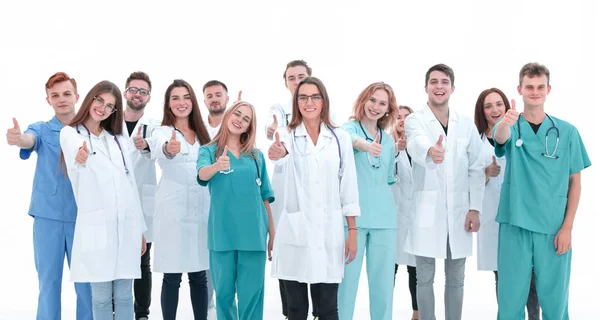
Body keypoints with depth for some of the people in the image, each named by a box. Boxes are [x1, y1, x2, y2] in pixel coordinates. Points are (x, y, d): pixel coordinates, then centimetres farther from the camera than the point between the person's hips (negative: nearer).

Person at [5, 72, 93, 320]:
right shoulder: (42, 129, 4)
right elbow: (30, 140, -20)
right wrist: (17, 139, -42)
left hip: (82, 217, 0)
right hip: (47, 216, 0)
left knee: (85, 282, 5)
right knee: (48, 282, 6)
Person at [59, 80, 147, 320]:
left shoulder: (118, 139, 17)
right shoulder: (70, 133, 2)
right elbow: (76, 150, -24)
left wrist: (140, 229, 14)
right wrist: (80, 157, -49)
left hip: (127, 224, 4)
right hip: (96, 225, -4)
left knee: (124, 296, 7)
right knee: (101, 296, 1)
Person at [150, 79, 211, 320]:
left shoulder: (202, 135, 13)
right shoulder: (162, 133, -2)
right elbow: (161, 150, -28)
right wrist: (169, 149, -52)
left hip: (201, 211, 4)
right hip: (173, 213, -4)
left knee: (199, 277, 9)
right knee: (172, 278, -1)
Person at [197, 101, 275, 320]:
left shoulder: (256, 155, 12)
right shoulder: (209, 150, 5)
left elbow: (264, 196, 13)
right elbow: (202, 174, -17)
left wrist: (272, 232, 9)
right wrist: (217, 166, -39)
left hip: (253, 232, 1)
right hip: (223, 232, -1)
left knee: (251, 293, 2)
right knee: (223, 292, 6)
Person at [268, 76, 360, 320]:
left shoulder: (340, 137, 5)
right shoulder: (287, 135, 0)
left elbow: (348, 185, 6)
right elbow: (283, 156, -25)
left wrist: (352, 231, 1)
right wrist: (278, 153, -50)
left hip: (330, 230, 1)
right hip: (295, 231, -1)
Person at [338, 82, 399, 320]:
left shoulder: (388, 140, 16)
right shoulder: (350, 127, 0)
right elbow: (348, 138, -26)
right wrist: (363, 144, -47)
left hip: (384, 218, 5)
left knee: (383, 280, 6)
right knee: (348, 277, -4)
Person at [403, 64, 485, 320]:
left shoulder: (467, 124, 8)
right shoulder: (414, 121, -3)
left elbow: (476, 169, 7)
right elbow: (416, 144, -27)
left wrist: (475, 208, -2)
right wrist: (430, 151, -50)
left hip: (459, 212, 3)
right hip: (427, 212, -3)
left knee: (456, 279, 11)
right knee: (425, 278, 5)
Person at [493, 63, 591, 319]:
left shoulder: (567, 132, 3)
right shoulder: (511, 126, 1)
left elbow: (575, 182, 4)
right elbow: (500, 137, -24)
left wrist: (567, 227, -4)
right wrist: (505, 122, -48)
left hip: (554, 228, 0)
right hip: (515, 225, 0)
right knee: (511, 299, 5)